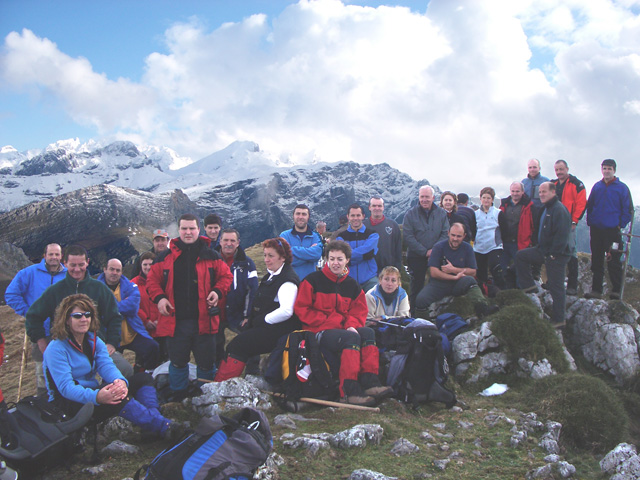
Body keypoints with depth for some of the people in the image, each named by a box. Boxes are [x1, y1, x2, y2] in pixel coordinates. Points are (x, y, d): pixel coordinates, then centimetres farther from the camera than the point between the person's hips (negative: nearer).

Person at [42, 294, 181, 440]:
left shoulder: (94, 340, 8)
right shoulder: (56, 349, -14)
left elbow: (107, 366, -9)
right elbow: (65, 387, -25)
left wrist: (120, 381, -34)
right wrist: (96, 396, -43)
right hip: (66, 404, -8)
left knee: (143, 378, -9)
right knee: (114, 396, -36)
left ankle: (155, 417, -35)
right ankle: (163, 427, -39)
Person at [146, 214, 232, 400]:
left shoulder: (211, 256, 3)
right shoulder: (166, 257, 6)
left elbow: (226, 276, 9)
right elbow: (152, 280, 10)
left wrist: (218, 292, -8)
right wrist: (159, 298, -6)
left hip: (203, 320, -1)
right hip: (175, 321, 1)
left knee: (206, 363, 6)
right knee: (177, 362, 14)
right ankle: (177, 396, 32)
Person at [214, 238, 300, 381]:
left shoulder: (288, 280, -16)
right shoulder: (271, 276, 17)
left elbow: (286, 311, -27)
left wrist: (261, 321, -17)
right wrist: (250, 320, 8)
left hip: (278, 330, -10)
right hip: (265, 327, 10)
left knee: (236, 346, -17)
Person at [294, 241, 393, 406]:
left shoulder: (352, 285, 15)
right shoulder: (313, 280, 0)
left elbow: (359, 311, 14)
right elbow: (301, 309, -5)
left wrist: (352, 325, -10)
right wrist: (328, 321, -14)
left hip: (344, 329, 5)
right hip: (319, 331, -5)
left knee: (368, 332, -25)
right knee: (351, 338, -32)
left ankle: (370, 382, -34)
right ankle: (349, 391, -38)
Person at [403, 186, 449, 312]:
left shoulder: (441, 213, 4)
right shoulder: (410, 214, -3)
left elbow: (445, 234, 1)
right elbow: (408, 236, -9)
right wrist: (424, 252, -14)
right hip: (416, 257, -2)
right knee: (417, 284, 4)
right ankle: (414, 310, 15)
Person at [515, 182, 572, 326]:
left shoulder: (559, 210, -18)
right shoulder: (546, 208, 15)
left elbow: (562, 235, -23)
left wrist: (553, 254, -22)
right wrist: (540, 248, 18)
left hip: (556, 255, -10)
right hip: (544, 251, 10)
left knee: (555, 287, -4)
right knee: (520, 256, 10)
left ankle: (558, 319, 5)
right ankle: (529, 286, 16)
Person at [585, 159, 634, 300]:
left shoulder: (622, 188, -1)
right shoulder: (597, 187, 10)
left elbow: (628, 210, 0)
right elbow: (589, 206, 16)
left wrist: (620, 225, -6)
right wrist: (590, 222, 6)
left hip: (613, 230, -4)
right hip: (596, 230, 4)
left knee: (614, 261, -6)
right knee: (596, 261, 9)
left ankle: (616, 291, -1)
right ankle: (596, 290, 15)